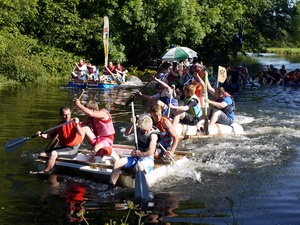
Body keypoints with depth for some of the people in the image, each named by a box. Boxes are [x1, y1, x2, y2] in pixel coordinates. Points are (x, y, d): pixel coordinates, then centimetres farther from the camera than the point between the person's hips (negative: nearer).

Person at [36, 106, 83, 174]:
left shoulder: (74, 123, -8)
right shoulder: (59, 125, 10)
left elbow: (80, 134, -26)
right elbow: (50, 135, 12)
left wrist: (77, 125, -44)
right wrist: (42, 135, -7)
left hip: (72, 149, -7)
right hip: (62, 147, 7)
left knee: (53, 153, -29)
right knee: (42, 154, -1)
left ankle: (45, 172, -12)